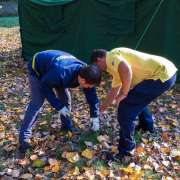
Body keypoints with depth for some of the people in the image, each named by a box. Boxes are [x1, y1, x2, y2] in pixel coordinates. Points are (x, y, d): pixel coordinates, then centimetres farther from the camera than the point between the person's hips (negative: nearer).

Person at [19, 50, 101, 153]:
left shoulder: (85, 72, -22)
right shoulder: (61, 74, -44)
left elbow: (92, 95, -9)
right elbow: (44, 87, -27)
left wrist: (95, 118, -3)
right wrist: (58, 106, -22)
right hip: (37, 67, -6)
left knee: (66, 98, 2)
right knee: (37, 104, -13)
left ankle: (66, 126, 23)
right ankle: (24, 138, -5)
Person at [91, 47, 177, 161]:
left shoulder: (110, 56, -6)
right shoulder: (116, 65, 24)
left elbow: (126, 70, -28)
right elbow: (113, 93, 32)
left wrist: (124, 94, -13)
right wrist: (101, 110, 42)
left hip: (162, 74, -10)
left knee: (126, 108, -8)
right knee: (137, 98, 32)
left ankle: (125, 152, 2)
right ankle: (146, 125, 50)